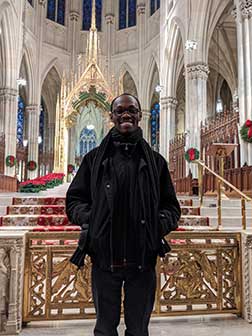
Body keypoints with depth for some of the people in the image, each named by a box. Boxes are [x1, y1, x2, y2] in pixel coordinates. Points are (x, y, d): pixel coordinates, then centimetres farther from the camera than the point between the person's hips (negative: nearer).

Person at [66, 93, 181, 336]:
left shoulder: (155, 160, 7)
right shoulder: (95, 158, 5)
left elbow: (171, 205, 10)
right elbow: (74, 199, 8)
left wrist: (160, 223, -9)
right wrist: (89, 218, -10)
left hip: (143, 259, 1)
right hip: (104, 257, 0)